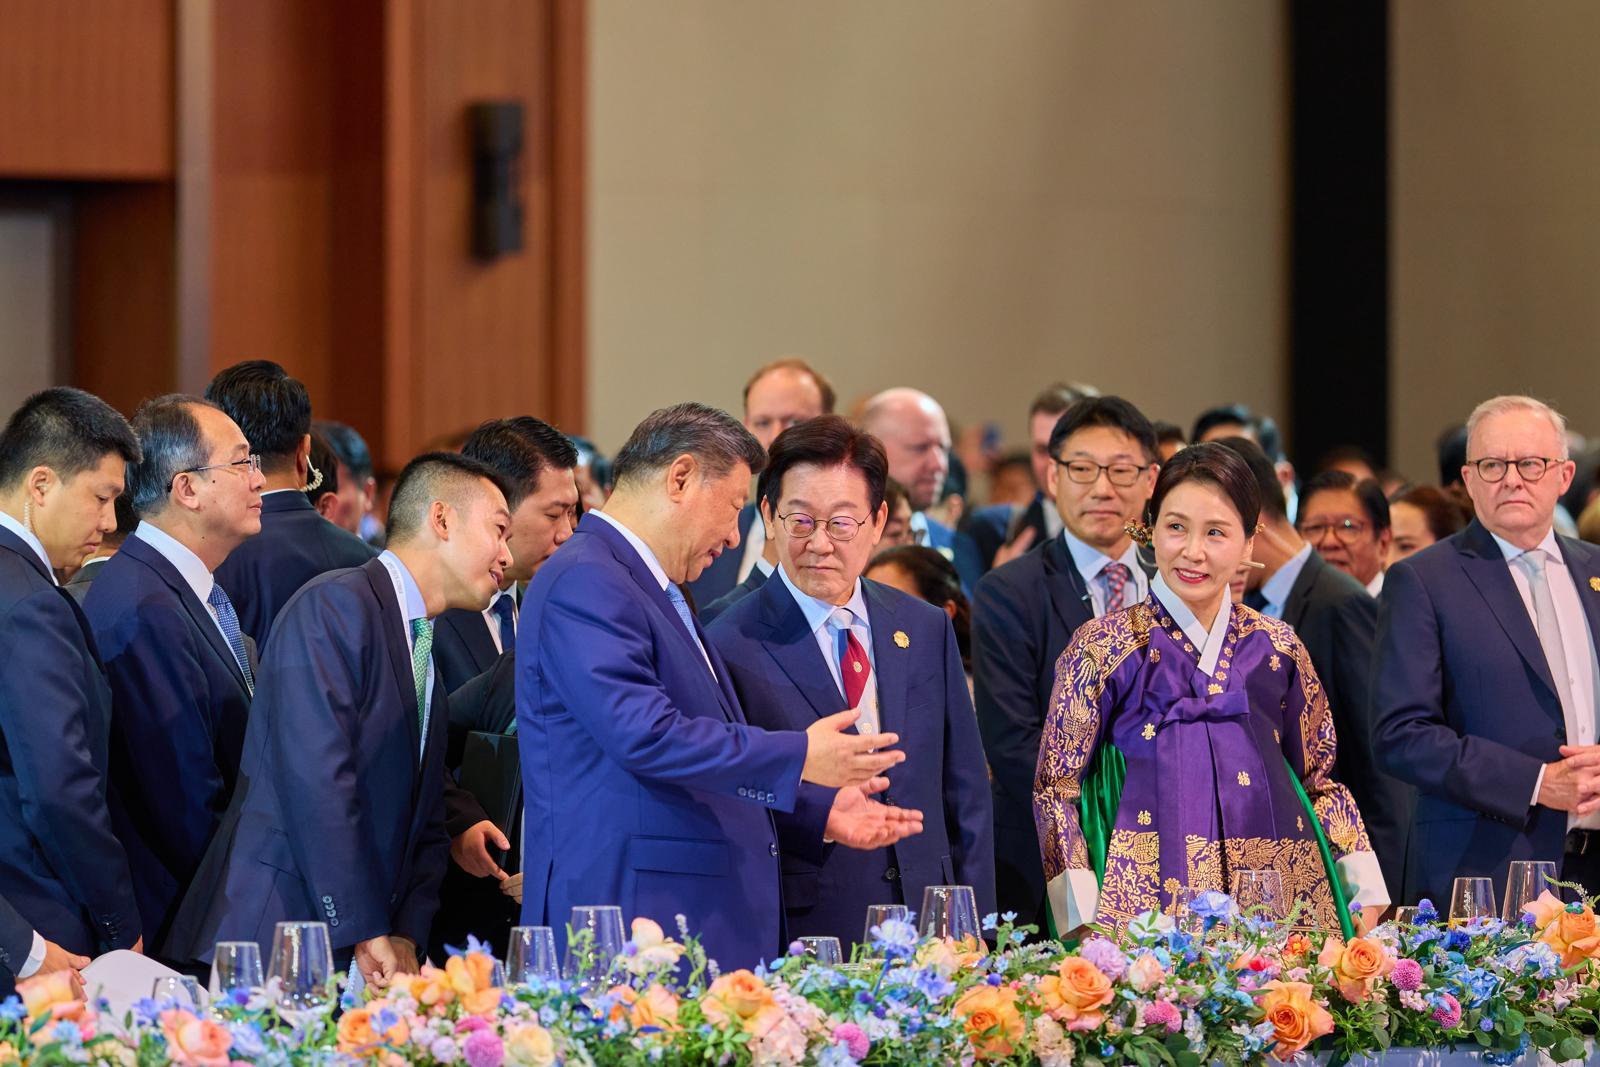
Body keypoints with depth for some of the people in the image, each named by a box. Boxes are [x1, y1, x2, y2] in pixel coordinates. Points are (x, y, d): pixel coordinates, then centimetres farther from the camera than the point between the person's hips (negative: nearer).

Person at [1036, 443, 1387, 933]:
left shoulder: (1277, 648, 10)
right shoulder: (1103, 646, 2)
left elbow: (1320, 782, 17)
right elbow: (1056, 789, 2)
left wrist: (1368, 895, 7)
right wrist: (1083, 923, -8)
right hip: (1149, 896, -3)